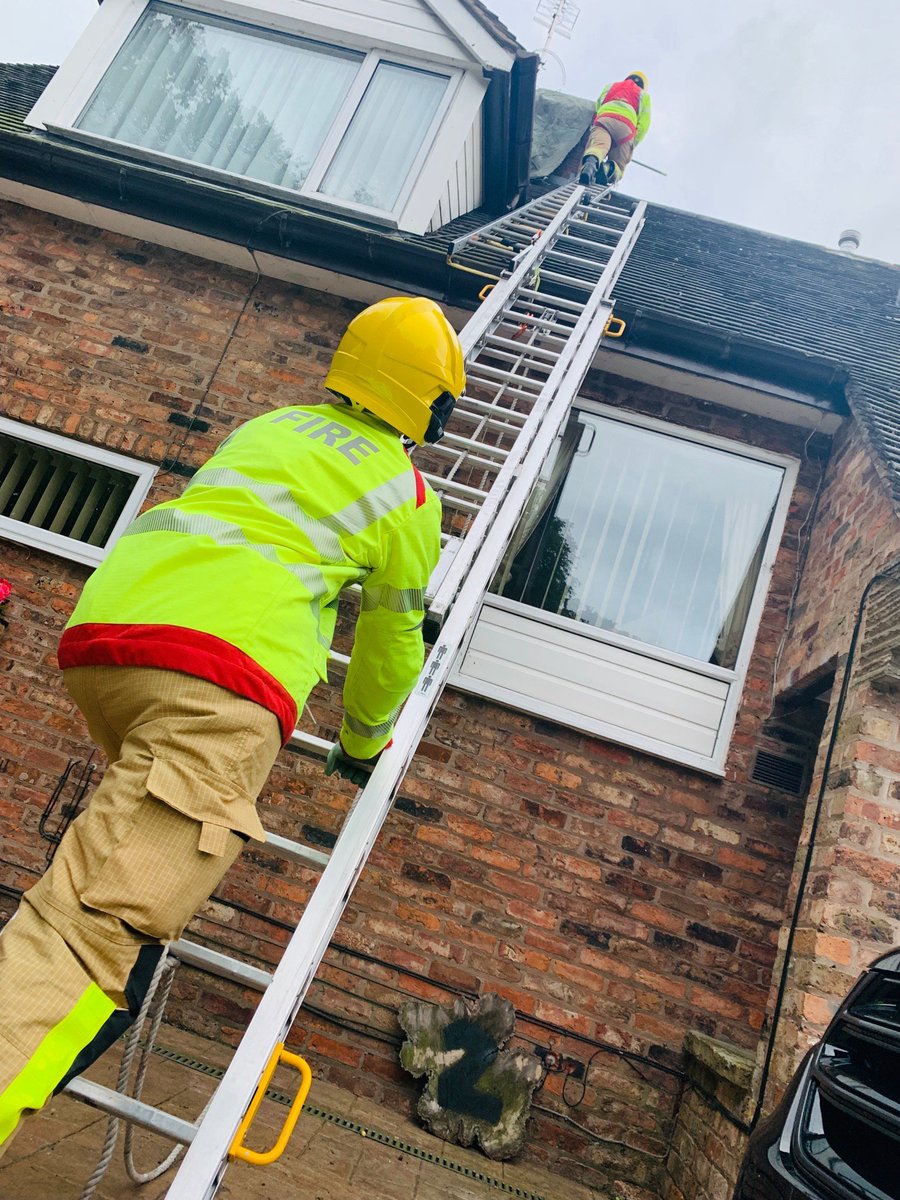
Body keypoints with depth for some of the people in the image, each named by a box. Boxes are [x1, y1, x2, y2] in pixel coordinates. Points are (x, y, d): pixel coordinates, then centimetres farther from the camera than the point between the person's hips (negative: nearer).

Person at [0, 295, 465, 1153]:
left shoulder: (272, 423, 28)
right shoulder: (411, 495, 14)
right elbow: (391, 646, 22)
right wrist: (361, 743, 38)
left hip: (96, 636, 8)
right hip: (219, 678, -7)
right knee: (107, 925, -14)